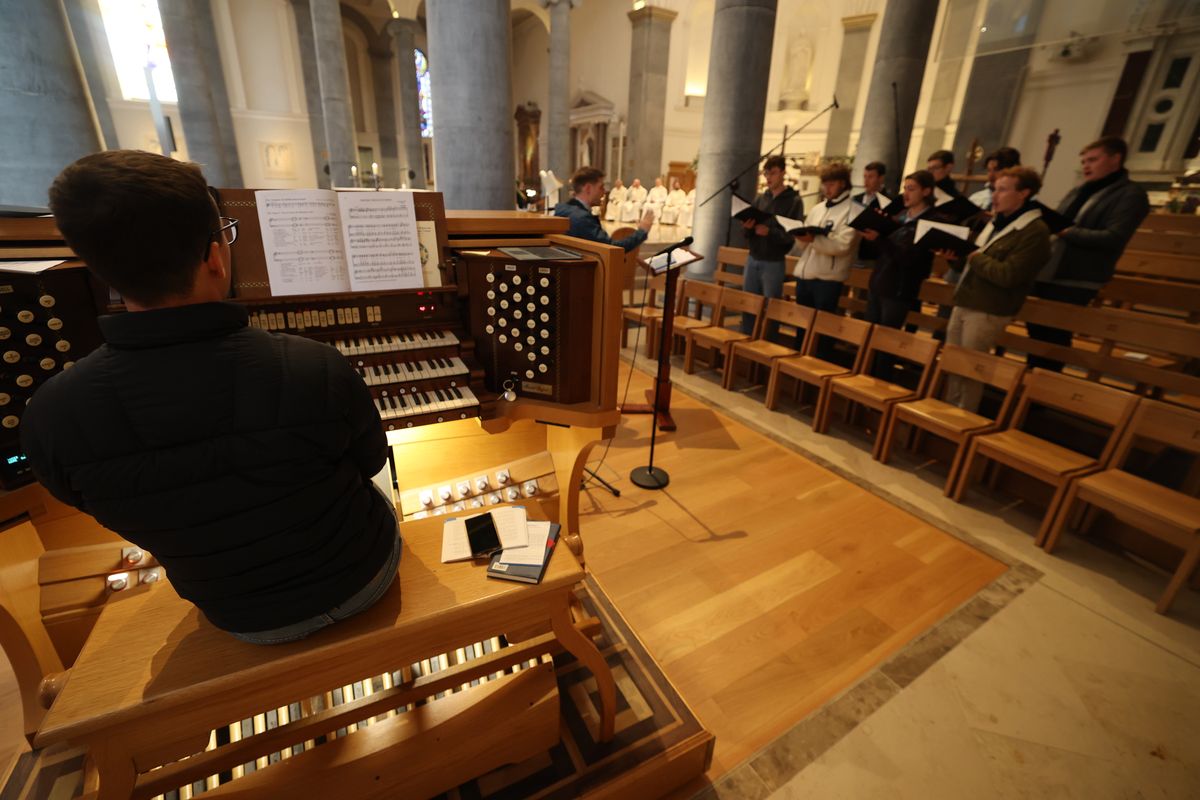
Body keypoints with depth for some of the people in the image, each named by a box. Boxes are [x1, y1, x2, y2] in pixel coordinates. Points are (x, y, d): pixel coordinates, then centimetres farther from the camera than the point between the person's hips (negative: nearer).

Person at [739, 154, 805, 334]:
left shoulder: (794, 201, -2)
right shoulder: (760, 198, 11)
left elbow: (793, 235, -11)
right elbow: (749, 233, 11)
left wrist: (770, 232, -26)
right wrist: (747, 228, -12)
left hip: (774, 263, -4)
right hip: (752, 259, 4)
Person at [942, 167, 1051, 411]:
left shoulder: (1035, 231, -12)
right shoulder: (996, 222, 15)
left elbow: (1007, 275, -22)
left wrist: (973, 256, -13)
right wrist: (958, 254, -1)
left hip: (988, 311, -8)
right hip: (963, 302, 8)